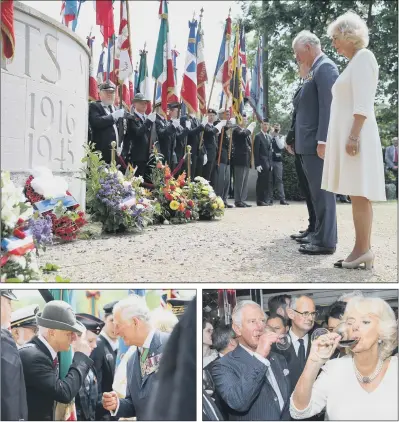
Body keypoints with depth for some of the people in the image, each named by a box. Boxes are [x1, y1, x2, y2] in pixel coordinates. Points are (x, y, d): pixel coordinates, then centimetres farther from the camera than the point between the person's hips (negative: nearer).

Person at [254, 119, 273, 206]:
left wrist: (271, 163, 13)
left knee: (267, 182, 6)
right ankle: (260, 201, -1)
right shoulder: (258, 136, -4)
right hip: (262, 163, -7)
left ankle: (266, 200, 10)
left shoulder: (269, 137, 18)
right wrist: (257, 164, -15)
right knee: (261, 182, -6)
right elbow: (256, 151, -9)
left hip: (268, 164, 7)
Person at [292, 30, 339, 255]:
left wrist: (322, 141, -24)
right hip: (311, 143, 10)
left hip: (318, 142, -10)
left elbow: (328, 106, -19)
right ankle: (322, 237, 21)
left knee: (322, 192, -7)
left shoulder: (325, 67, -10)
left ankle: (325, 242, -2)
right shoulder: (317, 69, 21)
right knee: (318, 193, 13)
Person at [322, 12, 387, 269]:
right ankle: (364, 250, 6)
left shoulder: (363, 56, -5)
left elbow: (363, 104, -16)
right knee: (358, 195, 5)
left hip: (355, 134, -10)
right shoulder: (355, 62, 23)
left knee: (359, 194, -12)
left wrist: (353, 136, -22)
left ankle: (363, 250, -11)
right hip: (348, 134, 10)